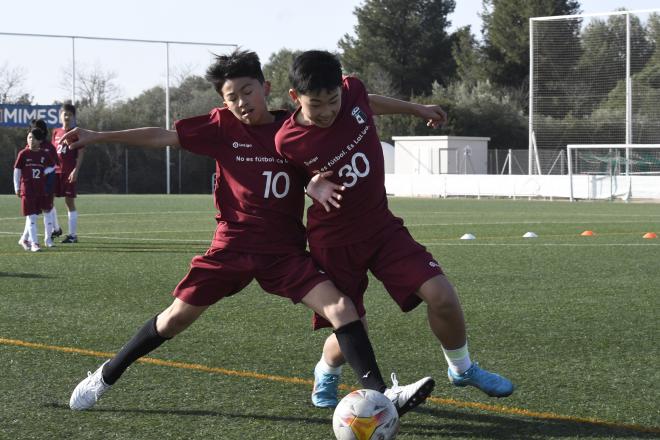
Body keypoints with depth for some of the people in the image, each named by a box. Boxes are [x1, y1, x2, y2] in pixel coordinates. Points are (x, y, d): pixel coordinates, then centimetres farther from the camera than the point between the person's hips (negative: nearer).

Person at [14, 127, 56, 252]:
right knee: (31, 216, -8)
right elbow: (17, 170, -1)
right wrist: (17, 188, -2)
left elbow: (52, 167, 18)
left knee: (33, 216, 11)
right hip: (27, 189, -4)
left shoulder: (45, 155, 3)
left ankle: (24, 239, 27)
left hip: (40, 189, 4)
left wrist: (45, 172, -3)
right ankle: (34, 243, -9)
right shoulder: (23, 154, -5)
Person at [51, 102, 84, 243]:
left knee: (70, 201, -3)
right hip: (55, 171, 5)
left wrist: (76, 170, -15)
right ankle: (56, 229, 17)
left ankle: (73, 234, 2)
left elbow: (81, 153, -6)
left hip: (69, 172, -5)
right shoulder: (56, 132, 12)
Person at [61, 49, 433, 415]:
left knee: (341, 308, -17)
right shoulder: (223, 126, -3)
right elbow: (162, 136, -1)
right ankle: (105, 377, 25)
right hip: (234, 244, 0)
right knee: (176, 317, 6)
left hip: (285, 250, 0)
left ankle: (382, 394, -17)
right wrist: (97, 137, -3)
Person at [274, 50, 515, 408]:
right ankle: (326, 377, 37)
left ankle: (462, 369, 16)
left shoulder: (352, 91, -12)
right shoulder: (287, 142, -20)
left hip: (381, 226, 3)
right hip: (334, 243, -3)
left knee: (441, 296, -12)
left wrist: (417, 109, 29)